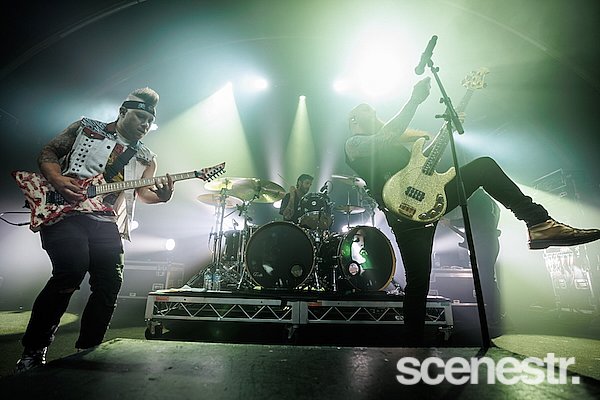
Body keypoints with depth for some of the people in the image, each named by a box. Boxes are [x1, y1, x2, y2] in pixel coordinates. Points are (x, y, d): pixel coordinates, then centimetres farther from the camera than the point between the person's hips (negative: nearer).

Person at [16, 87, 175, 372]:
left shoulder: (146, 158, 16)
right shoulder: (86, 127, 12)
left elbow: (143, 192, 11)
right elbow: (47, 153, 12)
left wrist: (161, 196, -13)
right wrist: (58, 180, -9)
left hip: (107, 223, 3)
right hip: (62, 211, -3)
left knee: (110, 283, -7)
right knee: (71, 271, -23)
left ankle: (86, 353, 13)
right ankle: (32, 351, -1)